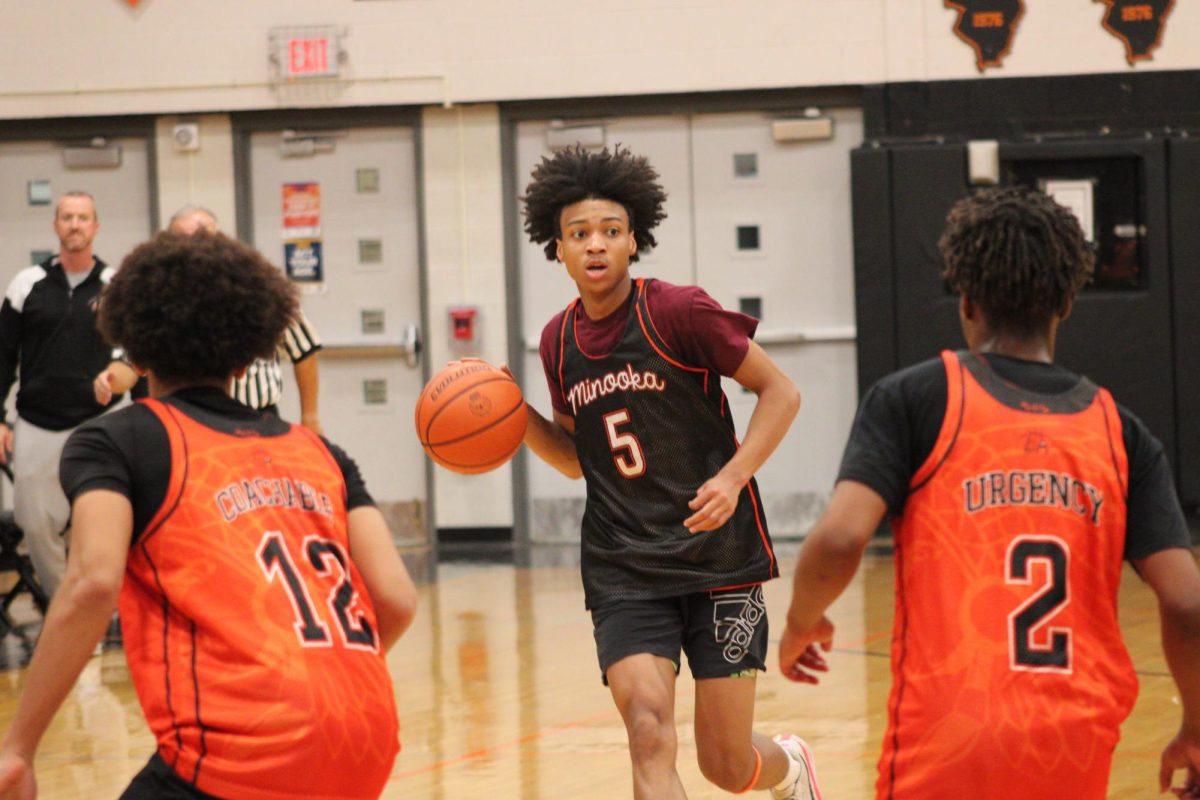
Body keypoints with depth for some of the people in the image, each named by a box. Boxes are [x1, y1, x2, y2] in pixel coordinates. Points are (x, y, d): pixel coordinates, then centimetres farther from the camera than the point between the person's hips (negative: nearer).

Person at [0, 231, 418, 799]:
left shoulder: (113, 440, 10)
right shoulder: (320, 453, 23)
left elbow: (94, 582, -9)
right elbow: (397, 598, 11)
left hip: (242, 753, -6)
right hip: (366, 751, 6)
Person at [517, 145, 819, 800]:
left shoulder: (677, 311, -9)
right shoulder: (559, 342, 7)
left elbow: (780, 392, -4)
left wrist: (732, 478, -17)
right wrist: (518, 418, 1)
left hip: (717, 553, -3)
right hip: (622, 568, 3)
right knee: (648, 734, -19)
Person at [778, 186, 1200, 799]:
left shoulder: (913, 398, 0)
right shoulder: (1118, 430, 8)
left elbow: (838, 540, -13)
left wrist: (801, 625, 8)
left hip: (950, 740, -3)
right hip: (1079, 749, 3)